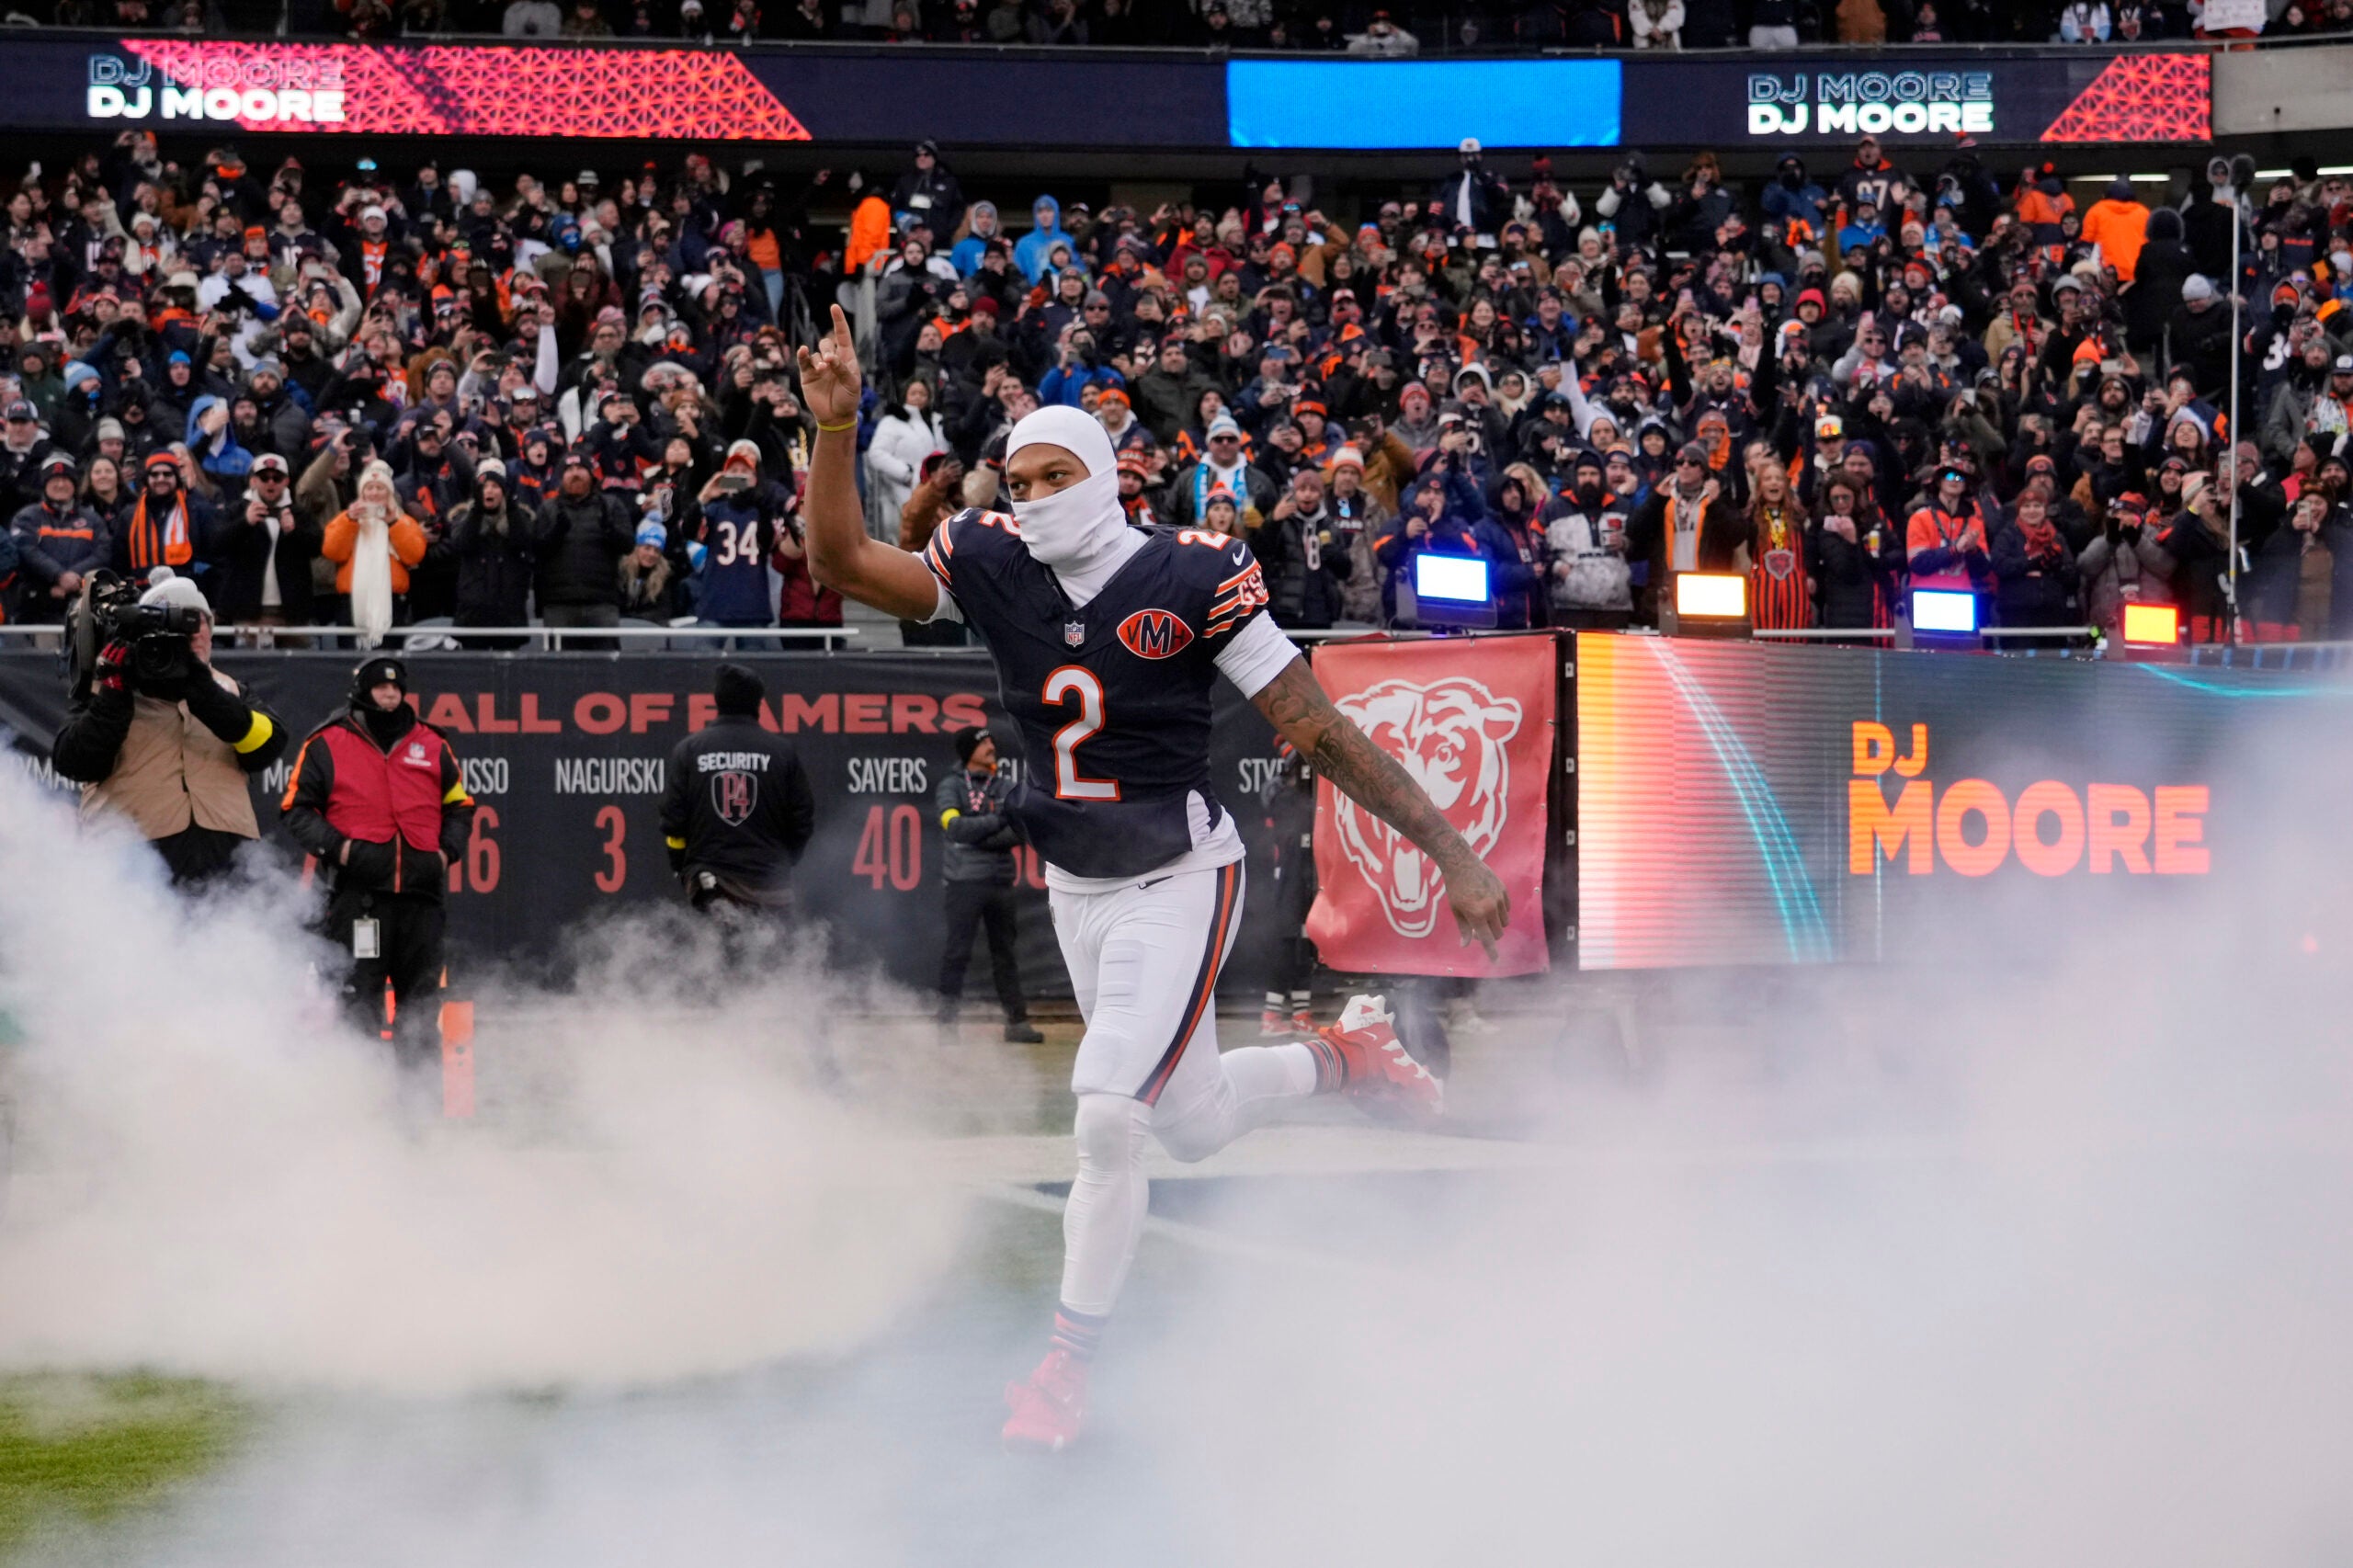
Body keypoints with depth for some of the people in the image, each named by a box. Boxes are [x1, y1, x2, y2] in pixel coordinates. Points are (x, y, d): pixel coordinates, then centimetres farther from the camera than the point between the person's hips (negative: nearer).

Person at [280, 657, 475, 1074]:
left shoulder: (431, 745, 14)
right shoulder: (327, 745, 4)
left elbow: (459, 806, 21)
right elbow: (295, 809, 4)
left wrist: (446, 851, 4)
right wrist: (337, 847, -10)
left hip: (422, 895, 3)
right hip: (357, 894, -3)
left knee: (420, 1003, 8)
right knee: (358, 1000, -6)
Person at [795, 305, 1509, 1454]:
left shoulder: (1192, 580, -18)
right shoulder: (995, 570, -5)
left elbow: (1319, 733, -17)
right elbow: (840, 561, -6)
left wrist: (1452, 856, -19)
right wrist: (837, 428, -21)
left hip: (1179, 882, -6)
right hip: (1076, 891, 6)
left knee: (1106, 1119, -17)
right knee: (1196, 1128, 17)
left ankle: (1070, 1362, -2)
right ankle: (1338, 1059, 47)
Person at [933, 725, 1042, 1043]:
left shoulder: (1007, 787, 12)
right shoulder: (951, 787, 2)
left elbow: (1018, 833, -1)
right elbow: (955, 827, -15)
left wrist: (980, 839, -14)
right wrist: (996, 821, -23)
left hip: (1001, 880, 4)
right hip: (964, 881, -4)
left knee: (1006, 954, 8)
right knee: (957, 950, -9)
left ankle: (1016, 1020, 12)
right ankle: (947, 1017, -6)